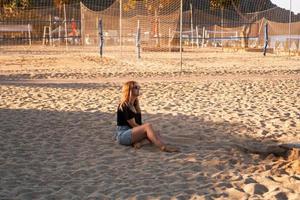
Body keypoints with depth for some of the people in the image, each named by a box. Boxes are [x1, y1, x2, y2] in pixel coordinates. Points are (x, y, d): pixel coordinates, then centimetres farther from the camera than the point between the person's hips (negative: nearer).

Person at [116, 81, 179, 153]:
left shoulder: (135, 104, 16)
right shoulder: (124, 106, -13)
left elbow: (139, 123, 13)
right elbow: (133, 124, -15)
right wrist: (144, 129, -9)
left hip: (132, 133, 9)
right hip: (122, 135, -9)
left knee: (157, 135, -7)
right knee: (148, 126, -29)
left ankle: (140, 142, -31)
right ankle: (163, 147, -42)